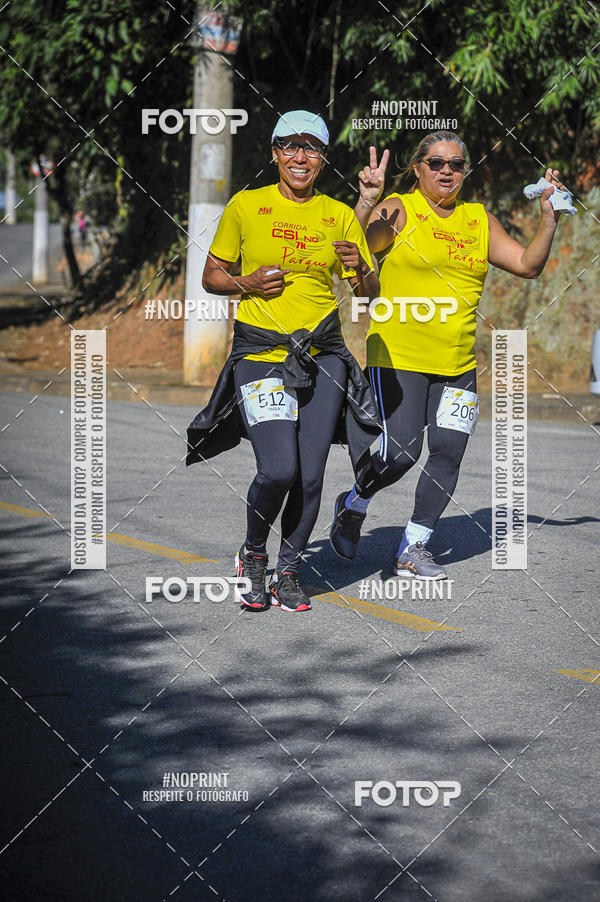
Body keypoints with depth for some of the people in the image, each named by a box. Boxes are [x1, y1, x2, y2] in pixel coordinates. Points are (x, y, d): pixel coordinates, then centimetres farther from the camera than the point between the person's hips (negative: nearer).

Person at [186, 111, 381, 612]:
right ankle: (253, 553, 12)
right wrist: (246, 284, -11)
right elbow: (211, 276, 10)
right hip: (261, 353, -3)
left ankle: (288, 571, 18)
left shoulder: (340, 216, 8)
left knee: (310, 476, -2)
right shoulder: (245, 207, 2)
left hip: (322, 353, 3)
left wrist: (360, 269, -10)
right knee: (278, 470, -16)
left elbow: (370, 293, 12)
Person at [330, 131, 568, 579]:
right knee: (399, 454, -12)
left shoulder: (480, 220, 12)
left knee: (448, 454, -1)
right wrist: (367, 202, -31)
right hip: (398, 355, -5)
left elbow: (527, 265, 12)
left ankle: (412, 548, 12)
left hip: (458, 365, 5)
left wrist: (548, 221, -1)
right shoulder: (399, 211, -3)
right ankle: (353, 506, 18)